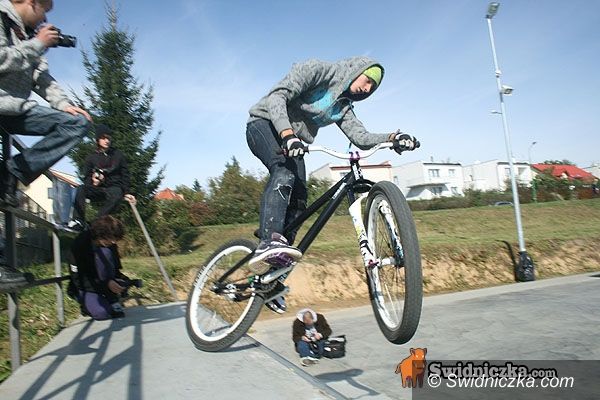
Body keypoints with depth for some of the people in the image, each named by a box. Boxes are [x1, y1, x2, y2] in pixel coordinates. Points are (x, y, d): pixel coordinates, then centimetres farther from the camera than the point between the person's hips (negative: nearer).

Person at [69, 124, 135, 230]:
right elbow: (86, 177, 8)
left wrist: (127, 192, 0)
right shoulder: (91, 158, 7)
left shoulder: (118, 155, 7)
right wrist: (92, 180, -17)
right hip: (98, 190, 2)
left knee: (116, 195, -37)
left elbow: (125, 175, 9)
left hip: (114, 188, -1)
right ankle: (78, 221, -28)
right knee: (80, 189, -26)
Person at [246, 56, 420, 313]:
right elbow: (277, 96, -22)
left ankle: (273, 276, -3)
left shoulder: (343, 107, 10)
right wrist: (287, 134, -39)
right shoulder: (317, 70, -10)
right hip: (265, 124, -6)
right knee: (284, 171, -37)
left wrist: (393, 138, -24)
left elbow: (360, 137, -6)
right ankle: (268, 241, -51)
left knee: (298, 201, -8)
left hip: (293, 142, 7)